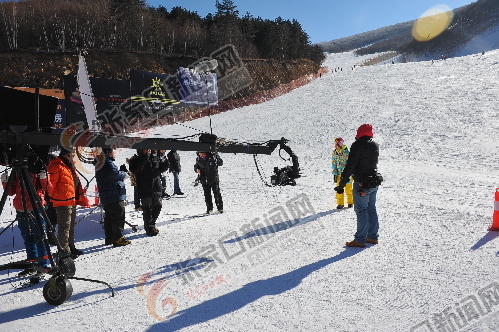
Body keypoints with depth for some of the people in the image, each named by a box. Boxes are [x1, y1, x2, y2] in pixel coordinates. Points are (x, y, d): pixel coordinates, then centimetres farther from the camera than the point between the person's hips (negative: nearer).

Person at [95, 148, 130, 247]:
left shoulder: (102, 163, 18)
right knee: (118, 217, -5)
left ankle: (109, 238, 25)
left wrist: (121, 171, 2)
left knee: (109, 218, 16)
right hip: (115, 196, -11)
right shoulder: (107, 163, -17)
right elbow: (116, 174, -22)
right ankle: (118, 239, -2)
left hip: (106, 197, 11)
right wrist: (124, 173, -2)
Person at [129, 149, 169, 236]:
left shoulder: (156, 158, 8)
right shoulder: (136, 160, -5)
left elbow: (161, 168, 18)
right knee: (147, 209, -2)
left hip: (156, 188, 5)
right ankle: (150, 228, 10)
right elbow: (134, 170, -22)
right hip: (144, 190, -5)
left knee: (157, 207, 13)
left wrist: (165, 164, -5)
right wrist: (143, 159, -28)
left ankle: (151, 224, 33)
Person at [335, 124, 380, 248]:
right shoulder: (375, 145, 9)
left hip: (361, 183, -8)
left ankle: (360, 240, 1)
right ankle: (373, 236, 23)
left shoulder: (358, 145, -14)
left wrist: (341, 184, -16)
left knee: (361, 210, -3)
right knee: (371, 209, 15)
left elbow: (350, 166, -18)